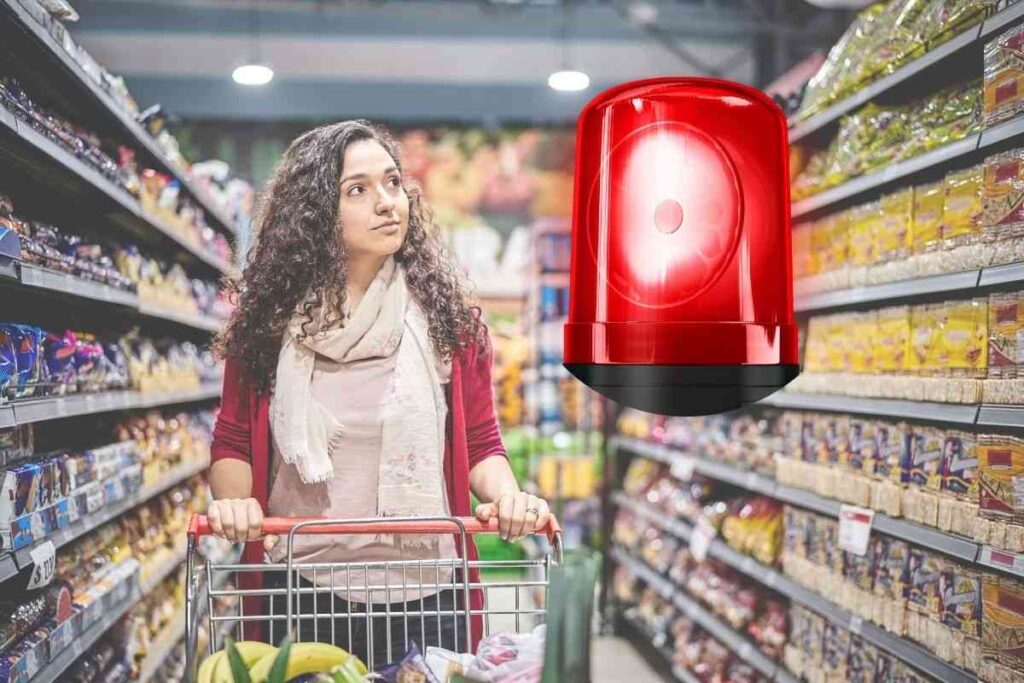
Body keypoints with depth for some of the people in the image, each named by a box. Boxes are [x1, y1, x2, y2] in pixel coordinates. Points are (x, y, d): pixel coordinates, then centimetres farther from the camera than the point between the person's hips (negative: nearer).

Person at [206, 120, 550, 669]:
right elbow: (232, 442, 5)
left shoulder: (444, 316, 0)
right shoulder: (268, 319, -1)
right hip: (303, 592, 0)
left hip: (426, 589, 0)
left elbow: (480, 443, 3)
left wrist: (507, 496, -17)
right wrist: (233, 500, -16)